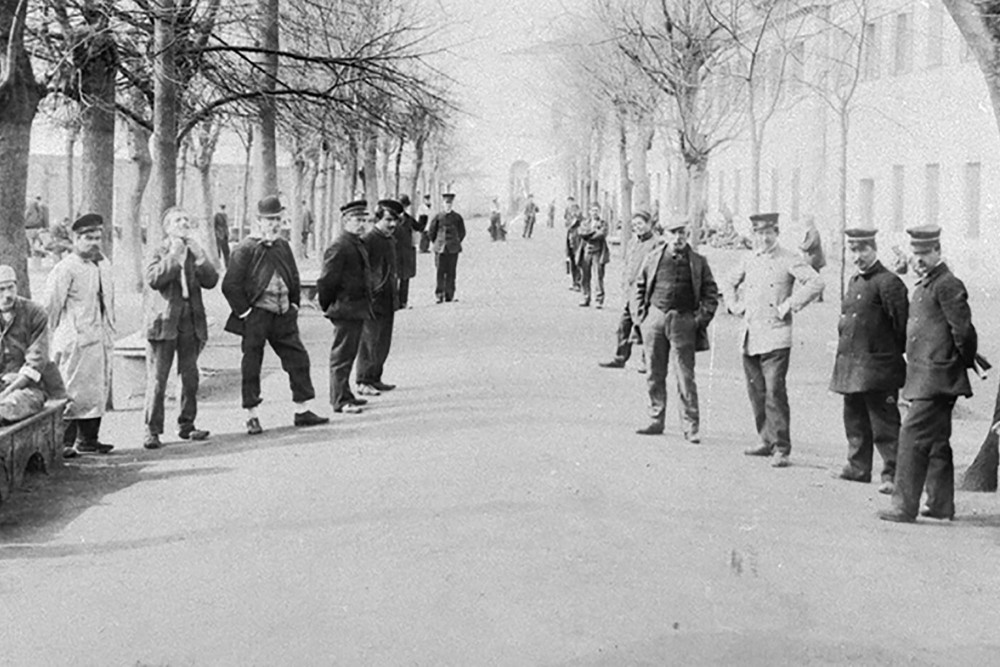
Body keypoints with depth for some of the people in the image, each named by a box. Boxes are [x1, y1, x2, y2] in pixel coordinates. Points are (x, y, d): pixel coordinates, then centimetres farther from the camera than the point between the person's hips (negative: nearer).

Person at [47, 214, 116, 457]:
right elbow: (52, 306, -8)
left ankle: (89, 439, 18)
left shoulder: (104, 266, 16)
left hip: (101, 339, 8)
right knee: (74, 391, -8)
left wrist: (110, 332, 16)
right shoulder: (65, 269, -8)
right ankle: (64, 443, -4)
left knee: (100, 390, 9)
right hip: (76, 340, -8)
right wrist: (53, 341, -8)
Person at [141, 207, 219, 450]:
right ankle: (152, 430, -3)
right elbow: (153, 279, -17)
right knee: (157, 379, -6)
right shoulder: (160, 253, 0)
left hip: (190, 322, 5)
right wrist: (173, 256, -19)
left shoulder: (196, 252, 12)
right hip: (164, 321, -4)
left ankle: (186, 425, 20)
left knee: (190, 377, 9)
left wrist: (200, 257, -11)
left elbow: (211, 281, -1)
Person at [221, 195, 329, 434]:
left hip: (283, 315, 6)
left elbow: (294, 278, 22)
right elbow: (230, 285, -11)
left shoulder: (283, 246, 10)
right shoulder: (245, 249, -9)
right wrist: (244, 311, -11)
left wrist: (294, 304, 12)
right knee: (251, 365, 1)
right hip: (256, 315, -6)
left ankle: (303, 410, 13)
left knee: (298, 359, 5)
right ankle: (252, 416, 10)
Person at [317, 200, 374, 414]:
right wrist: (327, 306, -8)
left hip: (358, 309, 10)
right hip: (345, 309, -10)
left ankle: (345, 395, 26)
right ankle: (340, 400, -1)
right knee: (342, 355, -4)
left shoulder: (358, 244, 14)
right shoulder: (338, 247, -16)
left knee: (349, 354, 16)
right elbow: (326, 280, -16)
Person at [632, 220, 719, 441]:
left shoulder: (698, 262, 4)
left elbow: (711, 293, 7)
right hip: (655, 318, 2)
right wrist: (641, 314, 5)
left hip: (683, 321, -2)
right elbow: (639, 286, 14)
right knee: (654, 375, 8)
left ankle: (691, 427, -1)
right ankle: (656, 421, 19)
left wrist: (702, 319, -4)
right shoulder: (654, 257, 6)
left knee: (685, 377, -4)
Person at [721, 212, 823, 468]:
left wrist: (789, 306, -14)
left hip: (775, 338, -6)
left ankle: (782, 449, -10)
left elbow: (815, 283, -15)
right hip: (750, 338, 6)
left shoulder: (788, 260, -4)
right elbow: (729, 283, 31)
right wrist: (736, 306, 16)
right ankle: (767, 441, 24)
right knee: (756, 393, 11)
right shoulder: (749, 261, 14)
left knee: (774, 392, -12)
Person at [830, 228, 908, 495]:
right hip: (851, 367, 9)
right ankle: (858, 467, 27)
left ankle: (892, 473, -3)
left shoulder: (887, 282, -12)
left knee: (884, 423, -6)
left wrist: (898, 352, -7)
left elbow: (903, 324, -12)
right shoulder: (854, 282, 15)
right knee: (855, 420, 16)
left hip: (877, 366, -9)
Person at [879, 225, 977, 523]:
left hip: (936, 378, -10)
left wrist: (964, 362, -3)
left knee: (913, 437, -12)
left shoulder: (948, 286, -14)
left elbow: (963, 331, -15)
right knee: (936, 441, 14)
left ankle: (905, 506, -11)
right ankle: (941, 504, 22)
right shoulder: (924, 286, 16)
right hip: (925, 378, 10)